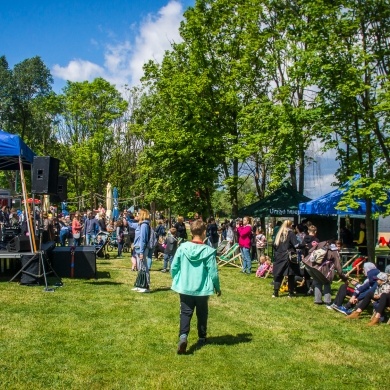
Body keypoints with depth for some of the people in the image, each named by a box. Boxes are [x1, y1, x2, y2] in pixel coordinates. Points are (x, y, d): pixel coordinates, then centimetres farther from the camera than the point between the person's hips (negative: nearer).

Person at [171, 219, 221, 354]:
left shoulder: (182, 247, -7)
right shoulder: (208, 251, -14)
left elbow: (174, 267, -1)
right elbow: (213, 272, -10)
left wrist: (176, 280, 17)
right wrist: (217, 287, 6)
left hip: (185, 288, 1)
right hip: (202, 289, -1)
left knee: (185, 313, 6)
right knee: (202, 314, 18)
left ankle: (183, 336, -16)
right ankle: (202, 338, 32)